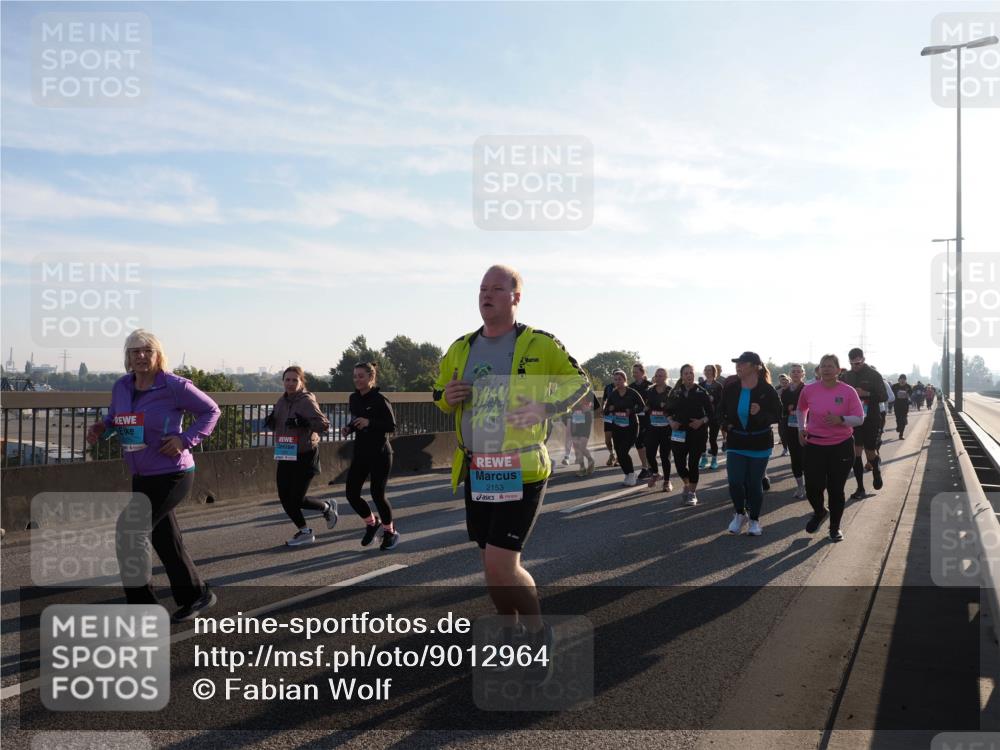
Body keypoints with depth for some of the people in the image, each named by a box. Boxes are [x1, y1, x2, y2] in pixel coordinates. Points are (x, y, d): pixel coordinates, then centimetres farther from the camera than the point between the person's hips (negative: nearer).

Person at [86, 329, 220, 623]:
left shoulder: (174, 386, -14)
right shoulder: (121, 386, 4)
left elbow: (210, 411, -6)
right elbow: (114, 417, 21)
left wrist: (185, 440, -18)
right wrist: (100, 427, -2)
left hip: (172, 475, -7)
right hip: (142, 477, 7)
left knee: (129, 533, -12)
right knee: (165, 540, 16)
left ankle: (141, 604, 1)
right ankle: (196, 595, 33)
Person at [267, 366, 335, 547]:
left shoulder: (307, 401, -15)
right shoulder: (281, 401, 7)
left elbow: (324, 424, -22)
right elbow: (277, 427, 19)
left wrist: (304, 423, -36)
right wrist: (270, 422, -4)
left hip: (305, 457, -7)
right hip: (285, 456, 7)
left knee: (296, 499, -5)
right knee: (285, 498, 5)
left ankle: (327, 507, 25)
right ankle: (305, 532, 25)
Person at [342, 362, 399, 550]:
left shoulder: (380, 400, -14)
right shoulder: (354, 398, 6)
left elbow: (392, 426, -14)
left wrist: (370, 423, -26)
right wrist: (348, 428, -1)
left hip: (380, 454, -6)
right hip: (360, 452, 6)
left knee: (377, 493, -4)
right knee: (351, 493, 1)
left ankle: (390, 531, 20)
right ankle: (371, 523, 27)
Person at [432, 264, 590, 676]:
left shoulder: (539, 345, -6)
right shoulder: (461, 348, 8)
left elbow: (578, 381, 2)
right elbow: (440, 392, 21)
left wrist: (544, 408, -15)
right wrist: (448, 396, -4)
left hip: (521, 470, -6)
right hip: (476, 471, 6)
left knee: (501, 565, -12)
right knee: (493, 564, 15)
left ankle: (538, 632, 15)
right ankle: (513, 632, 38)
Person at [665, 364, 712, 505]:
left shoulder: (701, 392, -2)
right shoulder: (675, 392, 5)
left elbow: (710, 413, 0)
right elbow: (668, 410, 12)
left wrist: (702, 421, -16)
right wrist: (671, 422, -6)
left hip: (697, 432, -2)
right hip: (679, 432, 2)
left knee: (693, 463, -2)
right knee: (679, 462, -1)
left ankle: (692, 492, 15)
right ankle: (687, 484, 30)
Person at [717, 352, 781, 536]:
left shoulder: (766, 390, -11)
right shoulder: (731, 388, -3)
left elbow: (777, 415, -8)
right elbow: (721, 410, 12)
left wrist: (760, 414, -26)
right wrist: (726, 424, -6)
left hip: (760, 442, -2)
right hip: (736, 441, 2)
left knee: (754, 483, 4)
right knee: (735, 481, -5)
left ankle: (754, 520, 23)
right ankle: (740, 514, 21)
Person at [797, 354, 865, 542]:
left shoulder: (848, 392, -8)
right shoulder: (809, 390, -1)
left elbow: (859, 418, -7)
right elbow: (801, 409, 19)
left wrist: (841, 420, -24)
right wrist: (801, 428, 10)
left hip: (841, 446, -1)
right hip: (814, 445, 2)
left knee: (836, 489, 4)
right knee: (812, 488, -2)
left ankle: (835, 527, 23)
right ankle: (819, 512, 32)